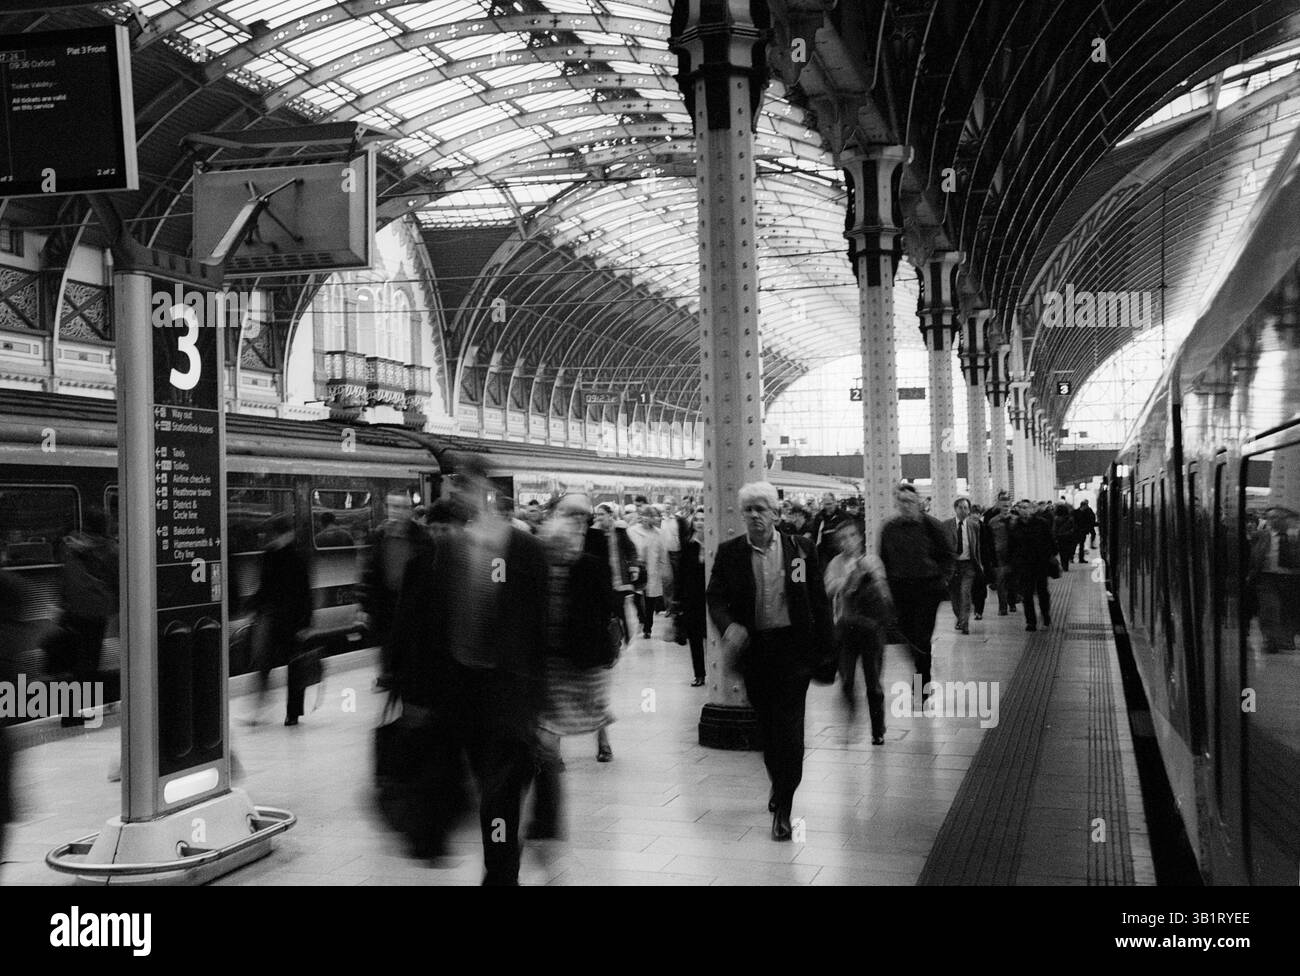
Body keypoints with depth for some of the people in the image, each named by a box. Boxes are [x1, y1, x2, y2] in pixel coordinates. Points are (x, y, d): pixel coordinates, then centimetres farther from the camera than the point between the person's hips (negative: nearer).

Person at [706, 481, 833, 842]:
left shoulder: (801, 549, 1)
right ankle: (778, 783, 37)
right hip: (753, 647, 2)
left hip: (793, 647, -2)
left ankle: (783, 808, -2)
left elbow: (819, 600, 3)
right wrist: (728, 625, -21)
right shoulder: (729, 552, 3)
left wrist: (824, 648, 0)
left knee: (788, 726, -6)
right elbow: (715, 596, 0)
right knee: (767, 726, 14)